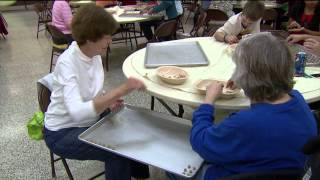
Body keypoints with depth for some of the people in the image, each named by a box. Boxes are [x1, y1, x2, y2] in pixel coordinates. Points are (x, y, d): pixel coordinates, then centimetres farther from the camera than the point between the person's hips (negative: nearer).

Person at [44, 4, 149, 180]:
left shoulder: (94, 54, -6)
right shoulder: (67, 63, -28)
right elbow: (77, 112, -41)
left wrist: (108, 101, -12)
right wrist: (120, 90, -43)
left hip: (88, 121, 7)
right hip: (63, 133, -7)